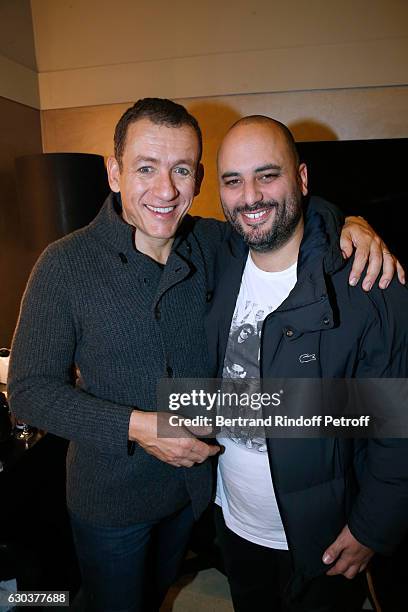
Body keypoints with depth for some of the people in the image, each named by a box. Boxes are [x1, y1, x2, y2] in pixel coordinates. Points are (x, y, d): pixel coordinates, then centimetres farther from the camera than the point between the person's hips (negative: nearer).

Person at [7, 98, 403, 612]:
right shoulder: (65, 265, -21)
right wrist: (136, 426, -27)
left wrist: (346, 223, -19)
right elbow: (29, 391, -17)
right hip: (110, 497, -3)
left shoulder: (214, 243, -11)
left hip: (197, 477, 4)